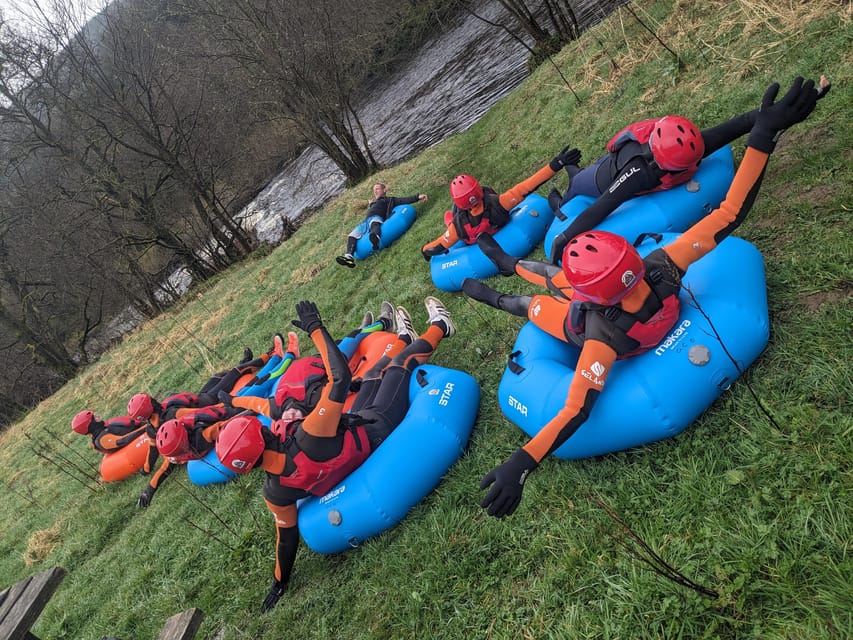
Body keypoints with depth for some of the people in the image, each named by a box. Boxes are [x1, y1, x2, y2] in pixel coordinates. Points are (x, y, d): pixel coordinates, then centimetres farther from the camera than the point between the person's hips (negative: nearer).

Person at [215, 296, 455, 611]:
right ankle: (438, 328, 39)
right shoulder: (309, 437, -47)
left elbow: (287, 537, -13)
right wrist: (316, 329, -35)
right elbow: (340, 376, -43)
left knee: (376, 371, 24)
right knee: (400, 364, 13)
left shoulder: (275, 492, -27)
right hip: (377, 430, -6)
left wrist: (279, 583, 3)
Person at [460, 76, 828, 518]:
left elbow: (576, 410, -52)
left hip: (591, 330, -4)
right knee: (554, 274, 24)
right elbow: (730, 213, -39)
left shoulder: (603, 338, -50)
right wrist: (763, 135, -44)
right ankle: (510, 263, 54)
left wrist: (519, 465, -57)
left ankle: (498, 300, 53)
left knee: (534, 303, 20)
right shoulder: (662, 267, -42)